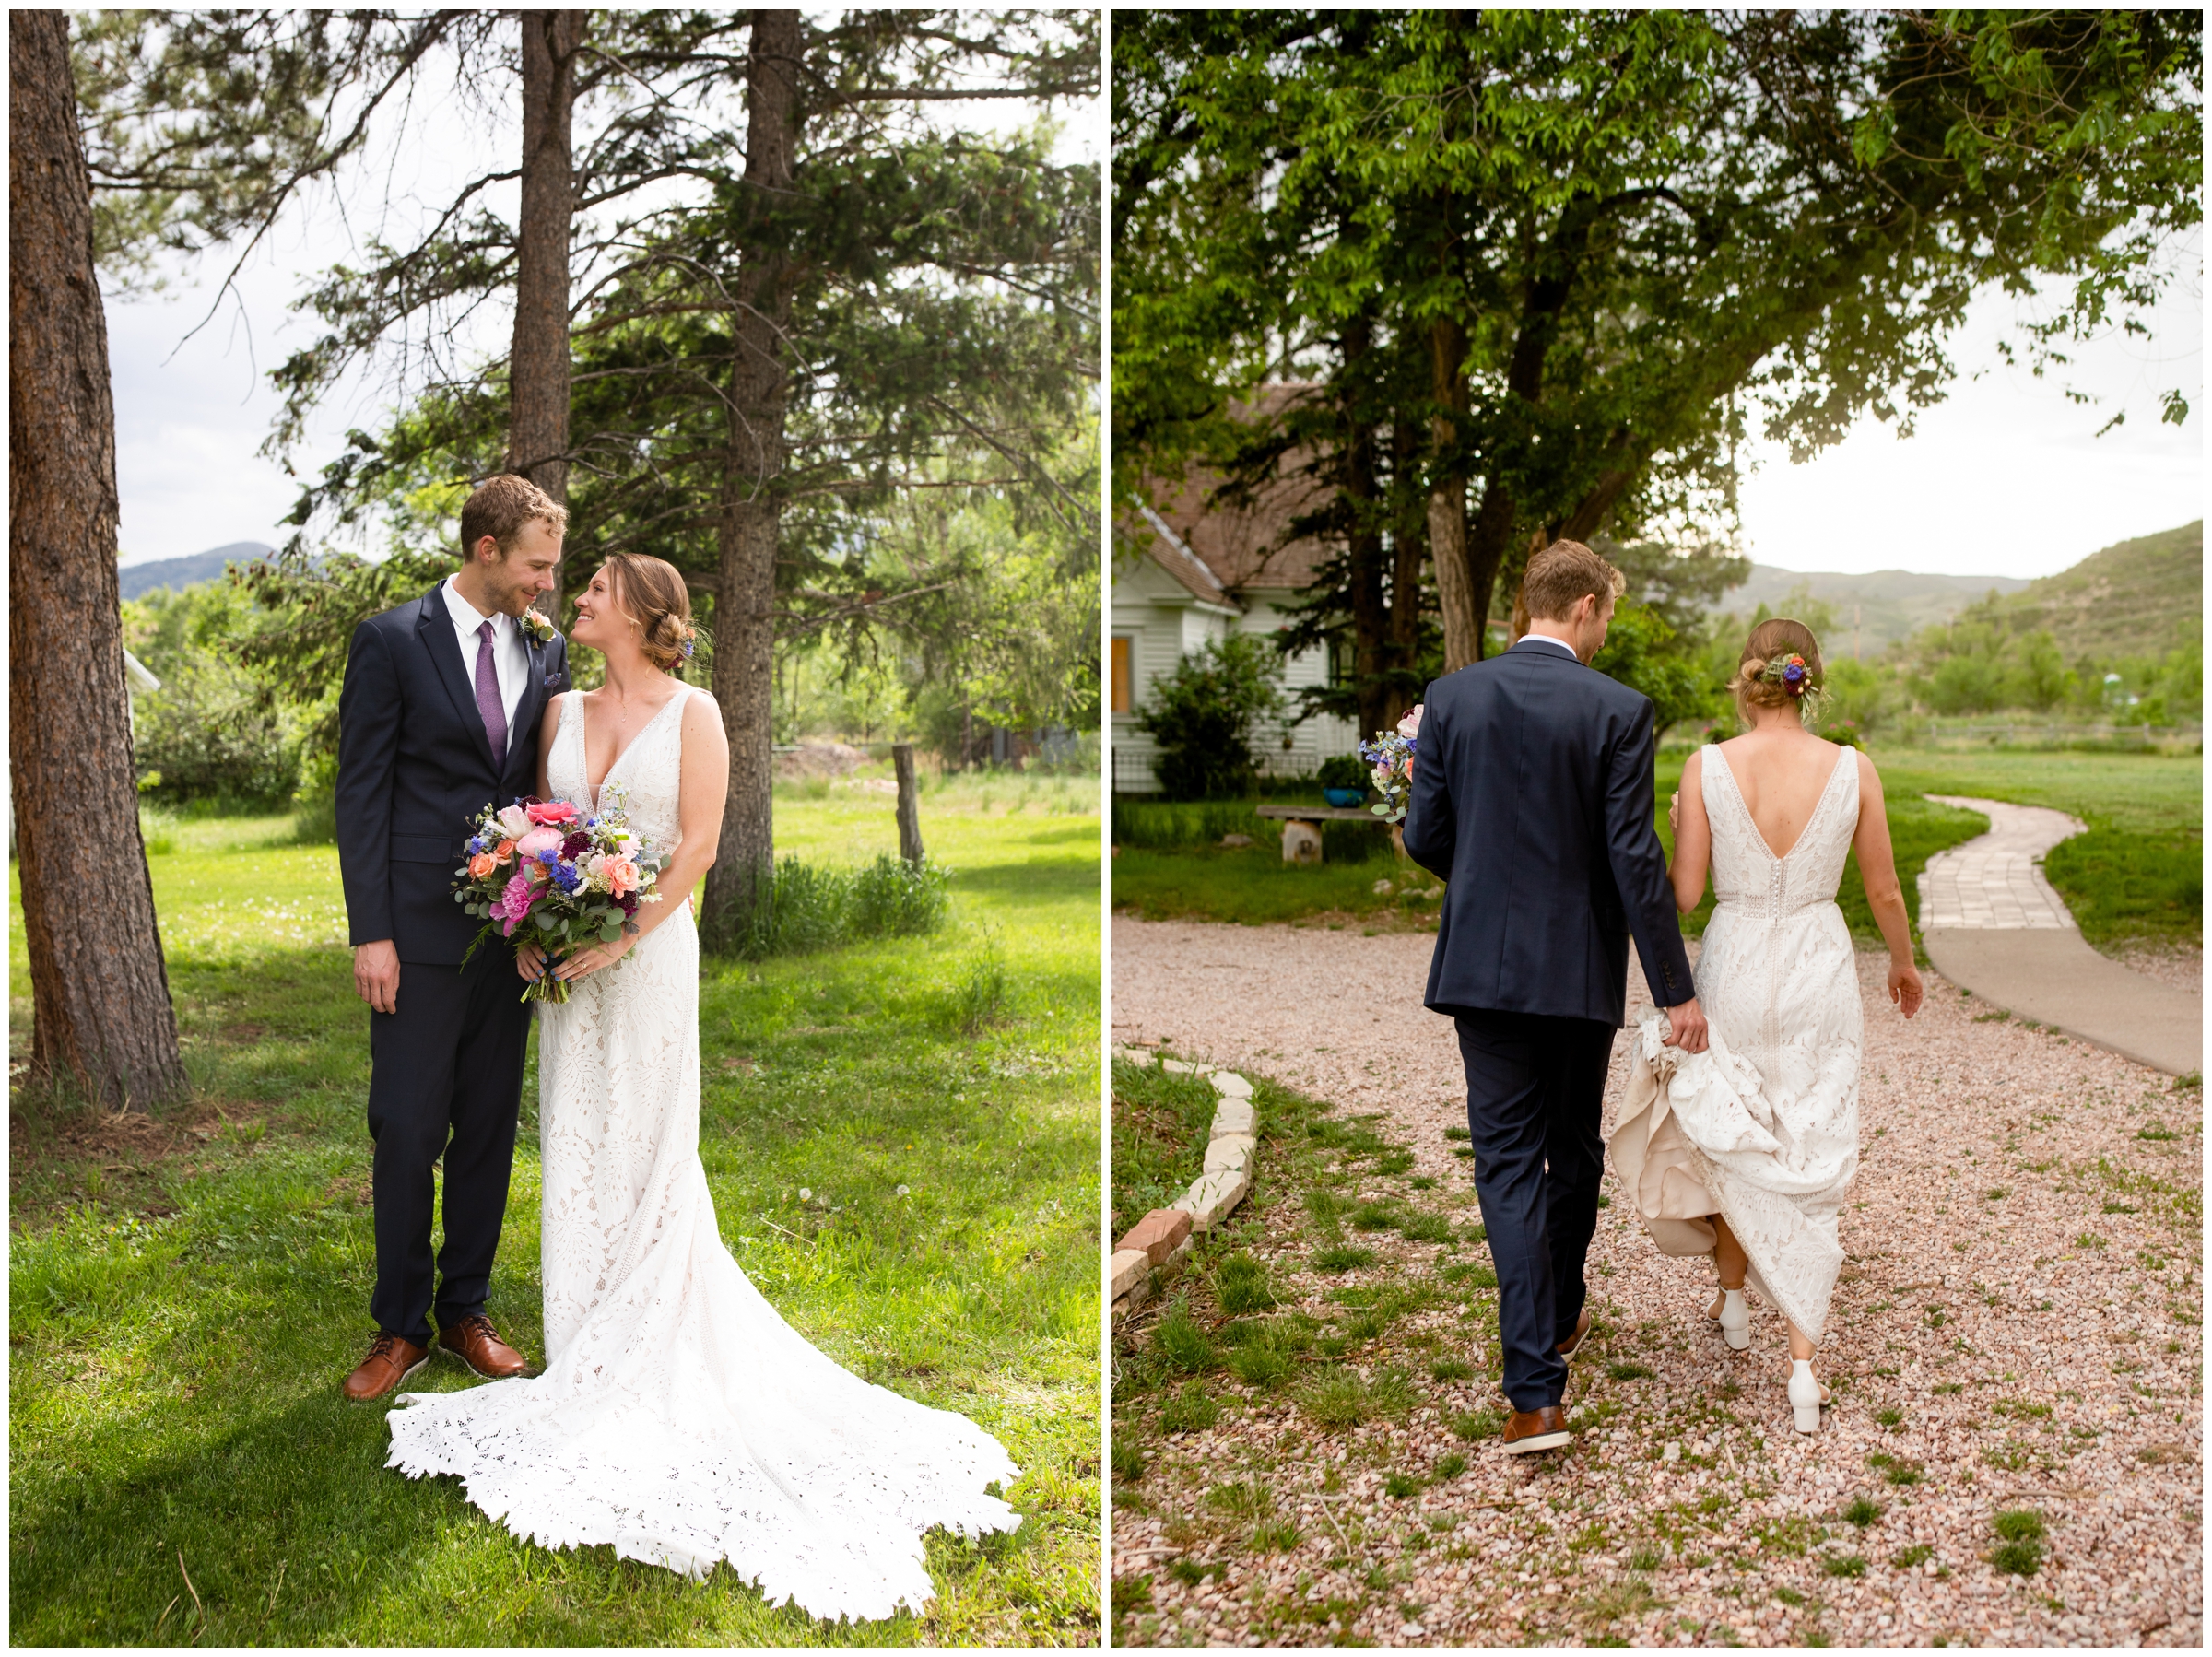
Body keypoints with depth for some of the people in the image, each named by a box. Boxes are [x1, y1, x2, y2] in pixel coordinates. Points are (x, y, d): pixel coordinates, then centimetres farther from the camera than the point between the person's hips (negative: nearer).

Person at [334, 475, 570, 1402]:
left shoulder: (545, 650, 8)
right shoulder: (391, 642, -6)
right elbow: (362, 796, -7)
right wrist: (370, 933, -12)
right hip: (421, 931, -4)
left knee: (490, 1126, 11)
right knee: (407, 1131, 2)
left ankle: (465, 1309, 24)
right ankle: (400, 1327, 17)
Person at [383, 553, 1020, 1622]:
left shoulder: (692, 713, -4)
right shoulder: (563, 712, 10)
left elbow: (698, 845, -10)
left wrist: (624, 938, -16)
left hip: (648, 952, -5)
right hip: (569, 958, 5)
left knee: (646, 1146, 1)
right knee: (575, 1143, 8)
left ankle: (643, 1364, 13)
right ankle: (586, 1347, 20)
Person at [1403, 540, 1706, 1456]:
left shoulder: (1450, 696, -2)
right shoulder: (1617, 710, -9)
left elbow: (1423, 836, 0)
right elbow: (1635, 858, -12)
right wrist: (1676, 989, -6)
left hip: (1483, 966, 1)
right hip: (1581, 968, -1)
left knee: (1508, 1163, 2)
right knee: (1574, 1149, 20)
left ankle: (1536, 1394, -6)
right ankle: (1560, 1316, 41)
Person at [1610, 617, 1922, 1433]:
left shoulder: (1707, 766, -11)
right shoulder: (1853, 769, -7)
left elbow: (1682, 894, -9)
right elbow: (1884, 890, 2)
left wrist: (1673, 836, 12)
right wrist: (1904, 964, 21)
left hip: (1733, 968, 0)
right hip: (1818, 975, 0)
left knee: (1731, 1141, 22)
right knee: (1808, 1163, 9)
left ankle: (1733, 1300, 41)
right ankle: (1803, 1361, 2)